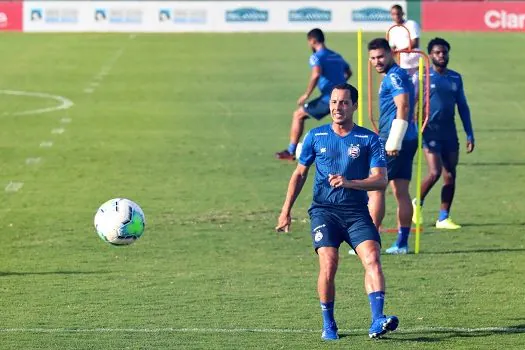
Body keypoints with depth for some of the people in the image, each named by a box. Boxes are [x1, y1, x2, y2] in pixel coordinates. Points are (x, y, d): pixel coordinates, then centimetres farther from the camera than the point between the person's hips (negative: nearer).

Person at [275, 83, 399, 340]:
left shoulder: (369, 139, 2)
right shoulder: (316, 136, 9)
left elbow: (381, 180, -6)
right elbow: (300, 174, 19)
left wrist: (349, 182, -22)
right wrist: (286, 210, 15)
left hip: (357, 212, 0)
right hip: (324, 210, 0)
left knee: (372, 258, -22)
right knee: (328, 262, -19)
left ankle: (377, 322, -28)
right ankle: (328, 325, -2)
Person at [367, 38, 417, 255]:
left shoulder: (394, 77, -11)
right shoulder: (397, 76, 19)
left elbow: (403, 107, -21)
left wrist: (393, 142, -24)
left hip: (394, 141, -10)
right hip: (407, 141, 10)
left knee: (375, 189, -6)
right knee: (401, 192, 8)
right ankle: (402, 243, 8)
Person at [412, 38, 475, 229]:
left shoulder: (455, 78, 11)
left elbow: (463, 107, 16)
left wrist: (470, 135, 11)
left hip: (450, 133, 5)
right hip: (430, 132, -5)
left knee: (450, 176, 1)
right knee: (435, 172, -16)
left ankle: (443, 218, 9)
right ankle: (417, 203, 10)